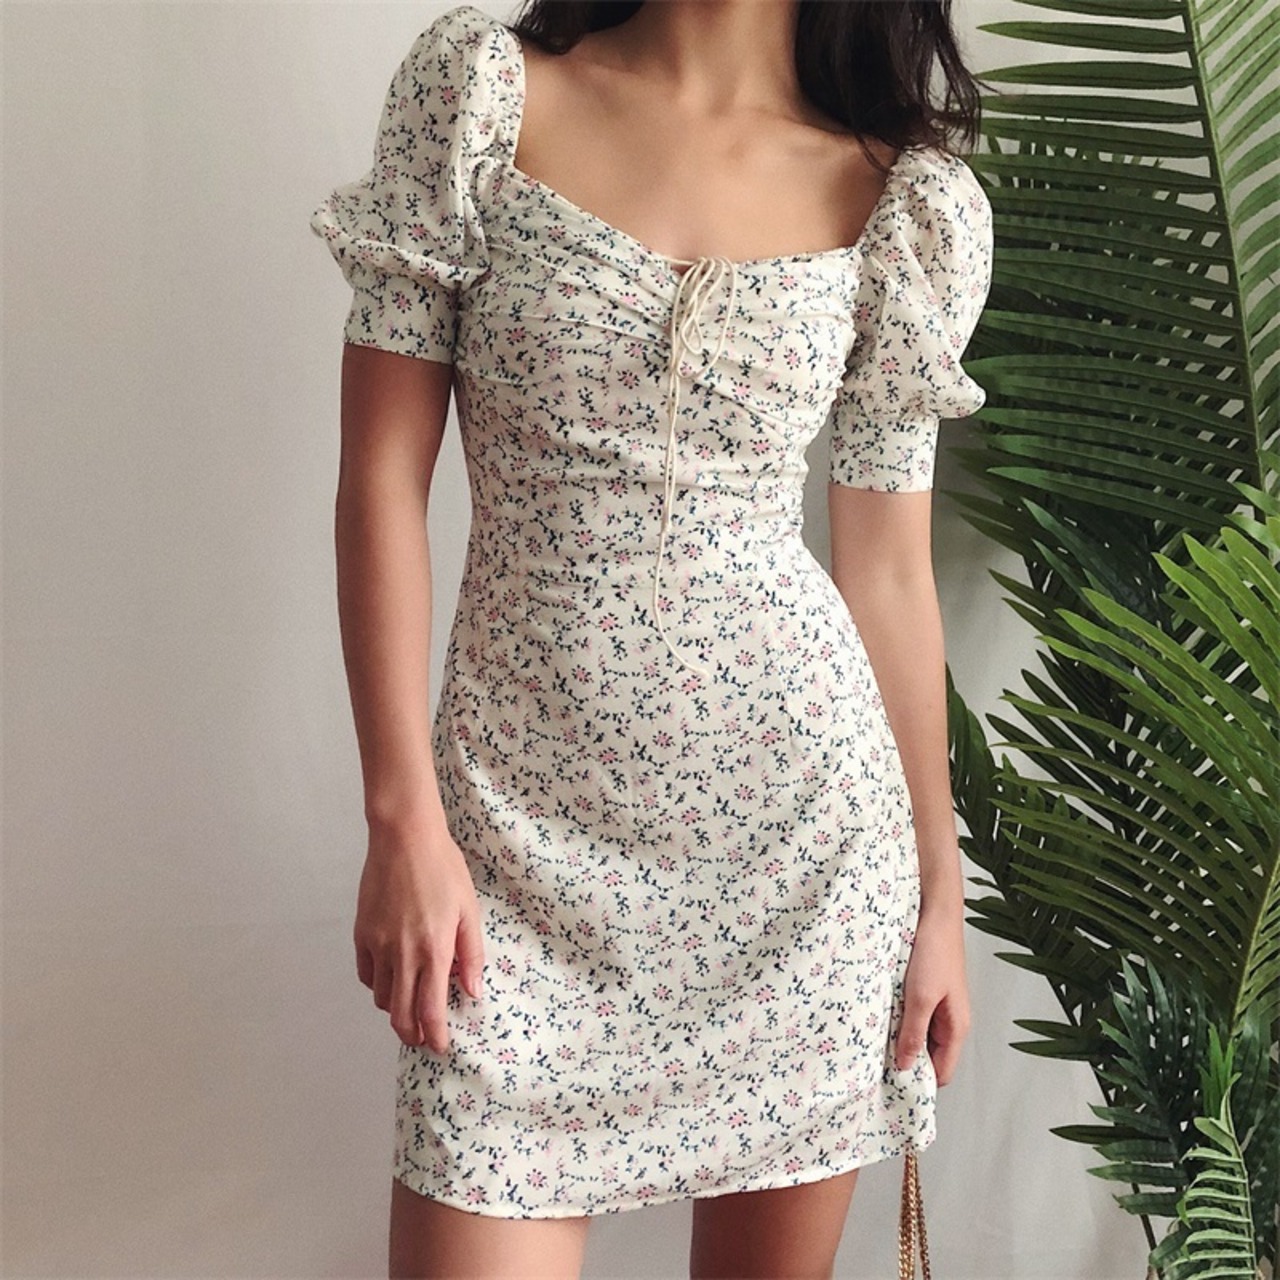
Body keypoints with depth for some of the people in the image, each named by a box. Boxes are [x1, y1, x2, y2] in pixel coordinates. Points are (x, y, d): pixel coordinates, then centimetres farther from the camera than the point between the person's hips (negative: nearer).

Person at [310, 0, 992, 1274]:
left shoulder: (900, 199, 4)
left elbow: (889, 564, 8)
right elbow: (383, 474, -3)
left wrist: (938, 887, 10)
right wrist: (403, 821, -9)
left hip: (808, 802, 2)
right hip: (529, 802, -1)